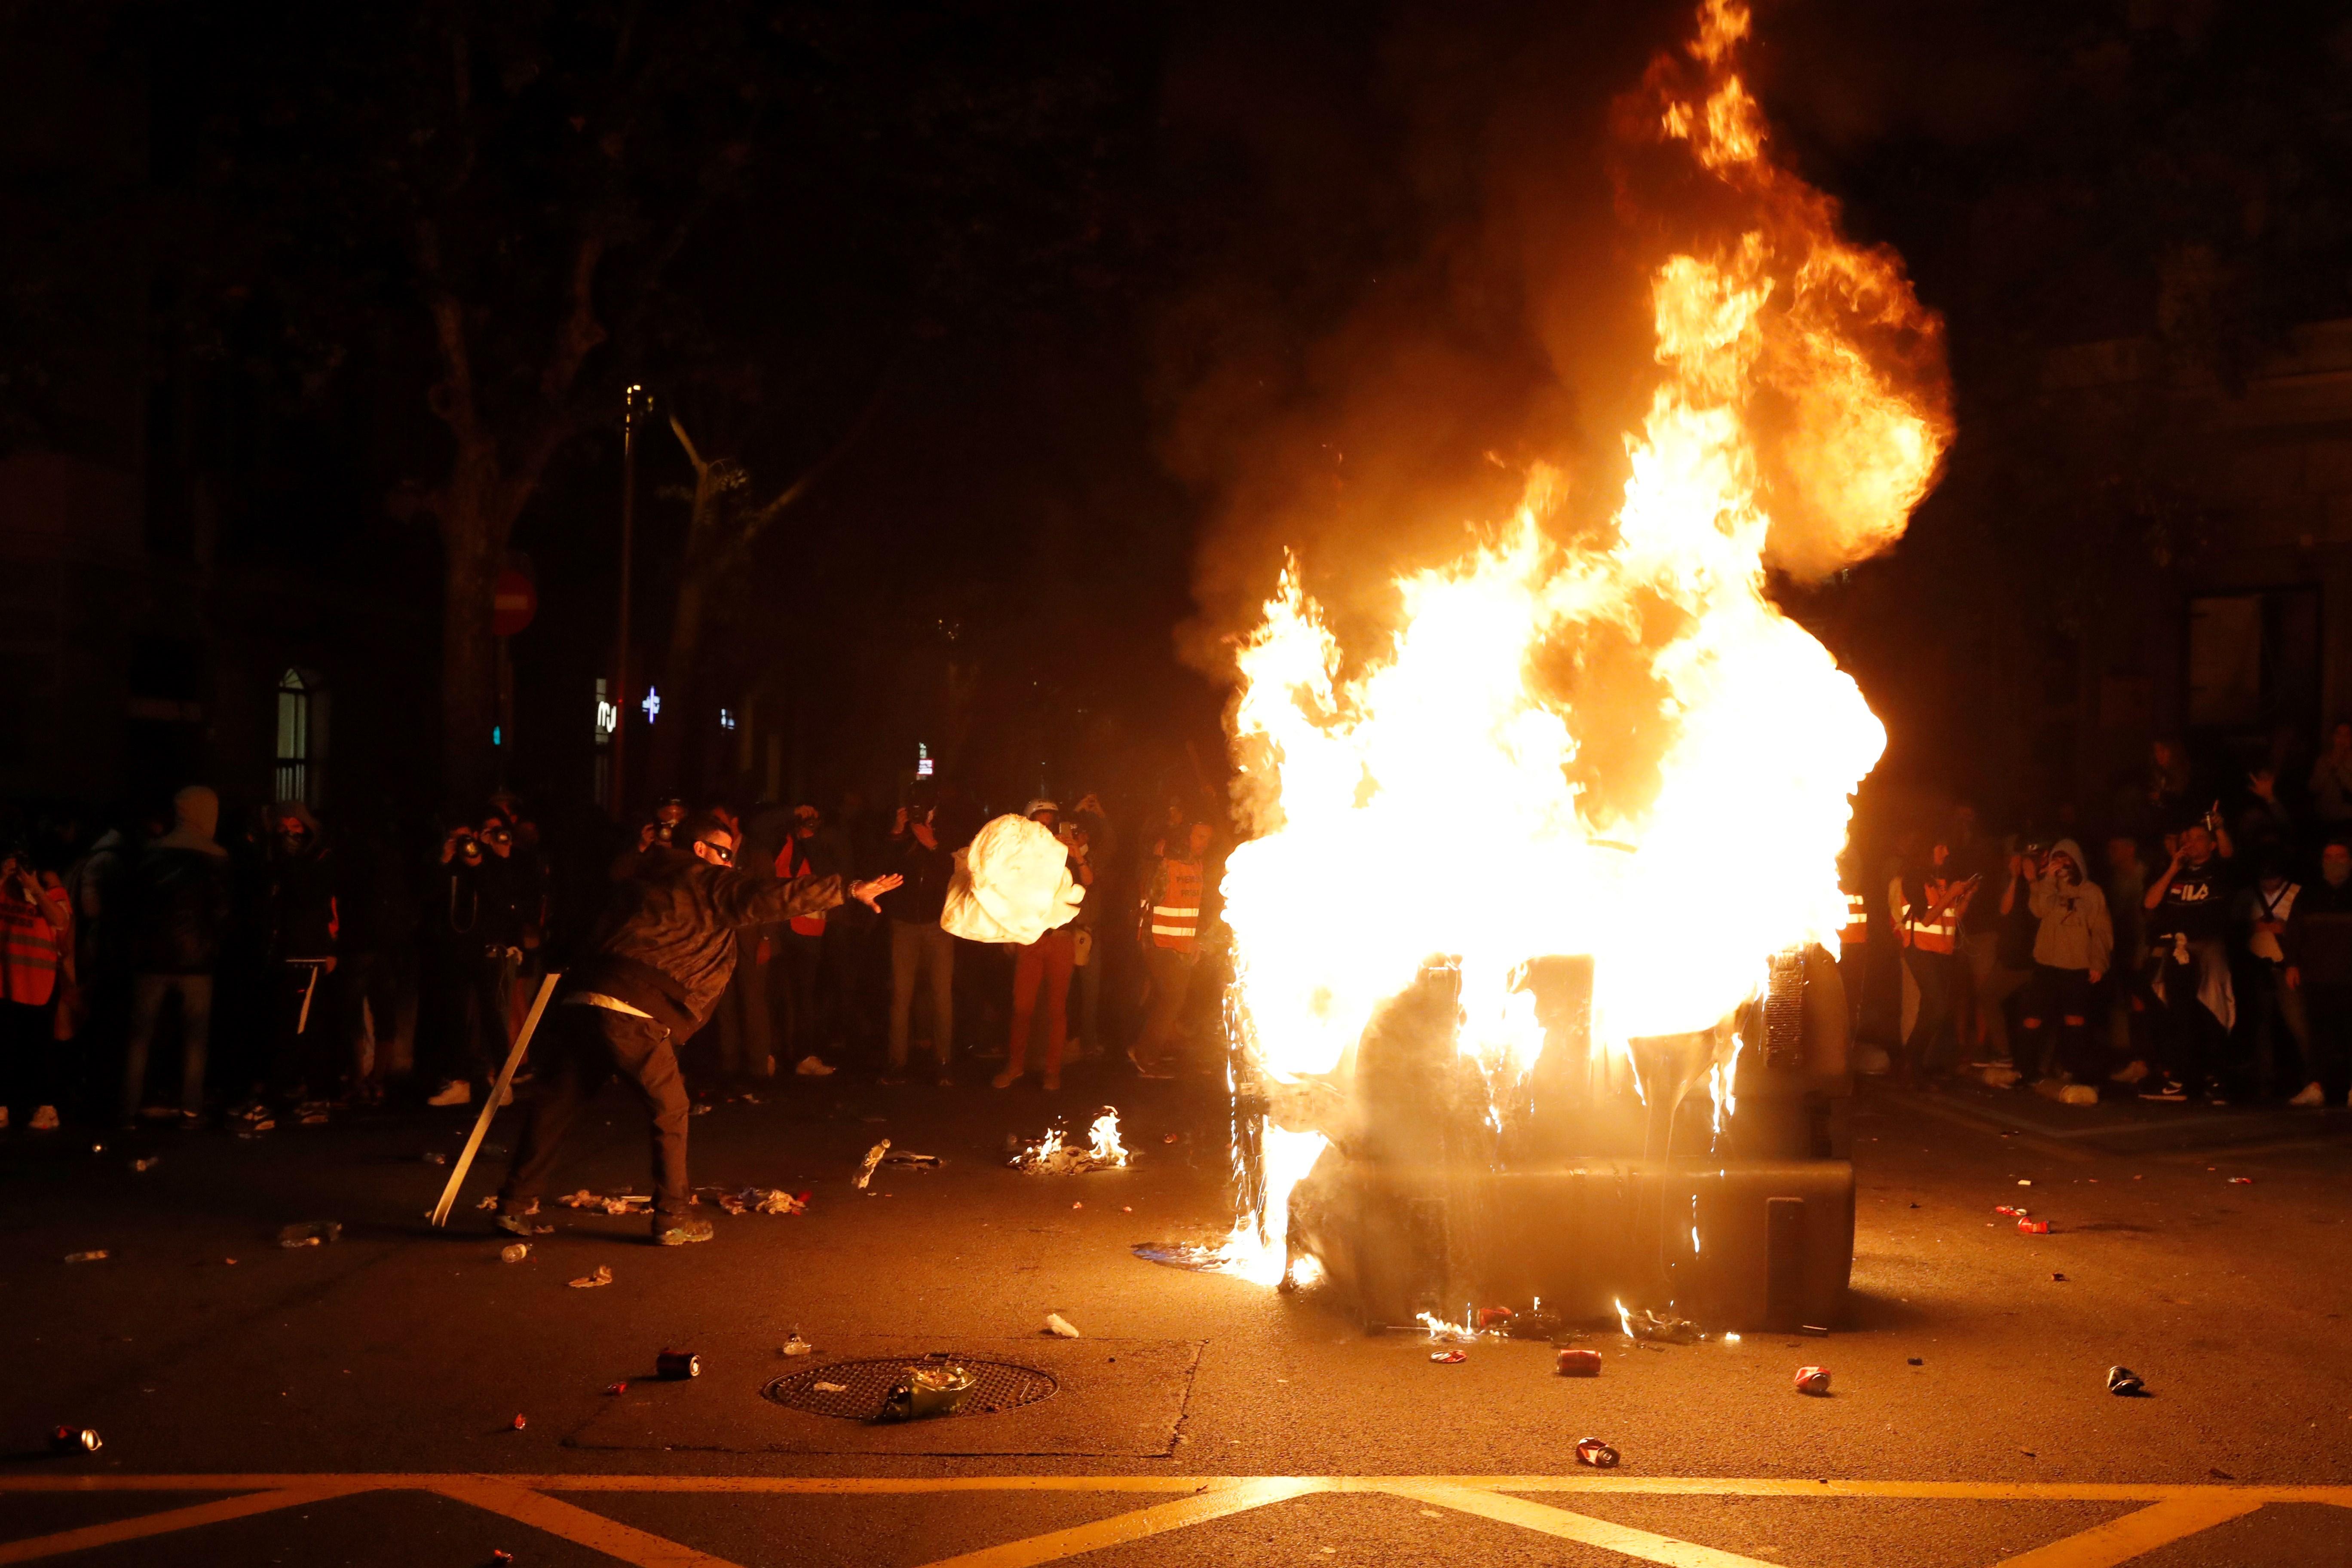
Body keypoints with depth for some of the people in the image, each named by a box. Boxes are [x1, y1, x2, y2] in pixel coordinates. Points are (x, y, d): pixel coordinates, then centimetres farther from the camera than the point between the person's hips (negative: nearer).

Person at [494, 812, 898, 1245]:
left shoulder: (646, 878, 28)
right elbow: (773, 897, -1)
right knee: (669, 1111, 7)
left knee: (555, 1104, 15)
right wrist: (851, 890, -1)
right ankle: (672, 1219, 11)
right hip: (632, 1012, -7)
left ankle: (516, 1205, 20)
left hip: (579, 999, 7)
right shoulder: (709, 883, 6)